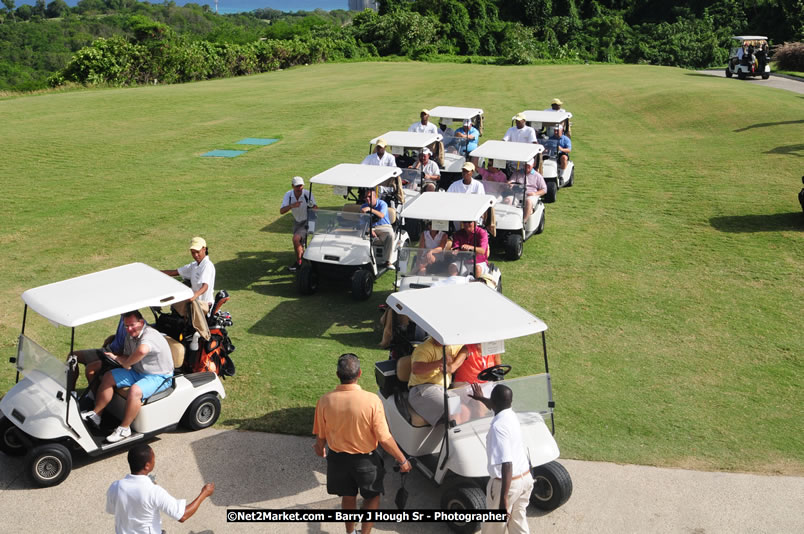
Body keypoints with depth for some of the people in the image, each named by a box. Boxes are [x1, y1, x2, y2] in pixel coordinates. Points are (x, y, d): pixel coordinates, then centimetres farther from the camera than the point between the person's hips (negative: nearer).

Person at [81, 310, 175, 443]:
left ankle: (124, 428, -19)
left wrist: (126, 363, -31)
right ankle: (95, 414, 7)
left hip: (159, 377, -10)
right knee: (108, 377, 2)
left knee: (135, 391, -34)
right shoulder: (131, 336, 5)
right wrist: (116, 357, -8)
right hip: (137, 371, 10)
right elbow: (127, 356, 15)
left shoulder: (150, 335, -27)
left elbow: (142, 351, -49)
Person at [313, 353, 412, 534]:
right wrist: (402, 460, -5)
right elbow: (384, 438, -21)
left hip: (338, 458, 3)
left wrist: (320, 449, 19)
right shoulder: (372, 400, -27)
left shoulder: (325, 401, -19)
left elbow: (320, 436, -4)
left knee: (348, 496, 26)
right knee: (373, 496, 23)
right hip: (365, 460, -2)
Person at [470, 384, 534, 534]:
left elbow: (506, 464, -32)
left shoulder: (498, 426, -27)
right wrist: (481, 398, 46)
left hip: (506, 482, -7)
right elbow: (497, 406, 27)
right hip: (526, 477, 7)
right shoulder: (511, 414, 0)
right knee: (518, 519, 20)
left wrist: (503, 498, -29)